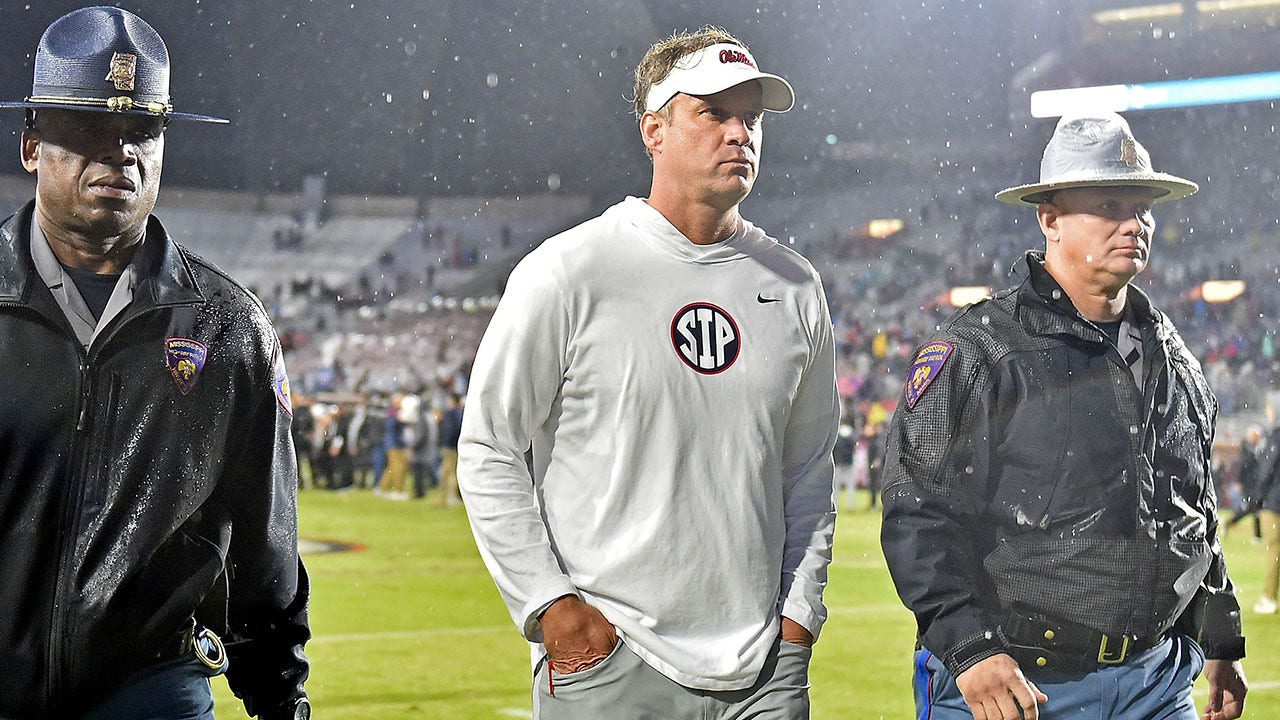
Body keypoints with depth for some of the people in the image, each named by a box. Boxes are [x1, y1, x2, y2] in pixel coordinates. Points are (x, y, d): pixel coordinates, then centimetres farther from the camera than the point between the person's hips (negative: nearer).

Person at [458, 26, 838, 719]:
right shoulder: (567, 273, -6)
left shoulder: (794, 287, 8)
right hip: (606, 663, -4)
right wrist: (550, 604, -10)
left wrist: (799, 611, 7)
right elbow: (489, 452, -4)